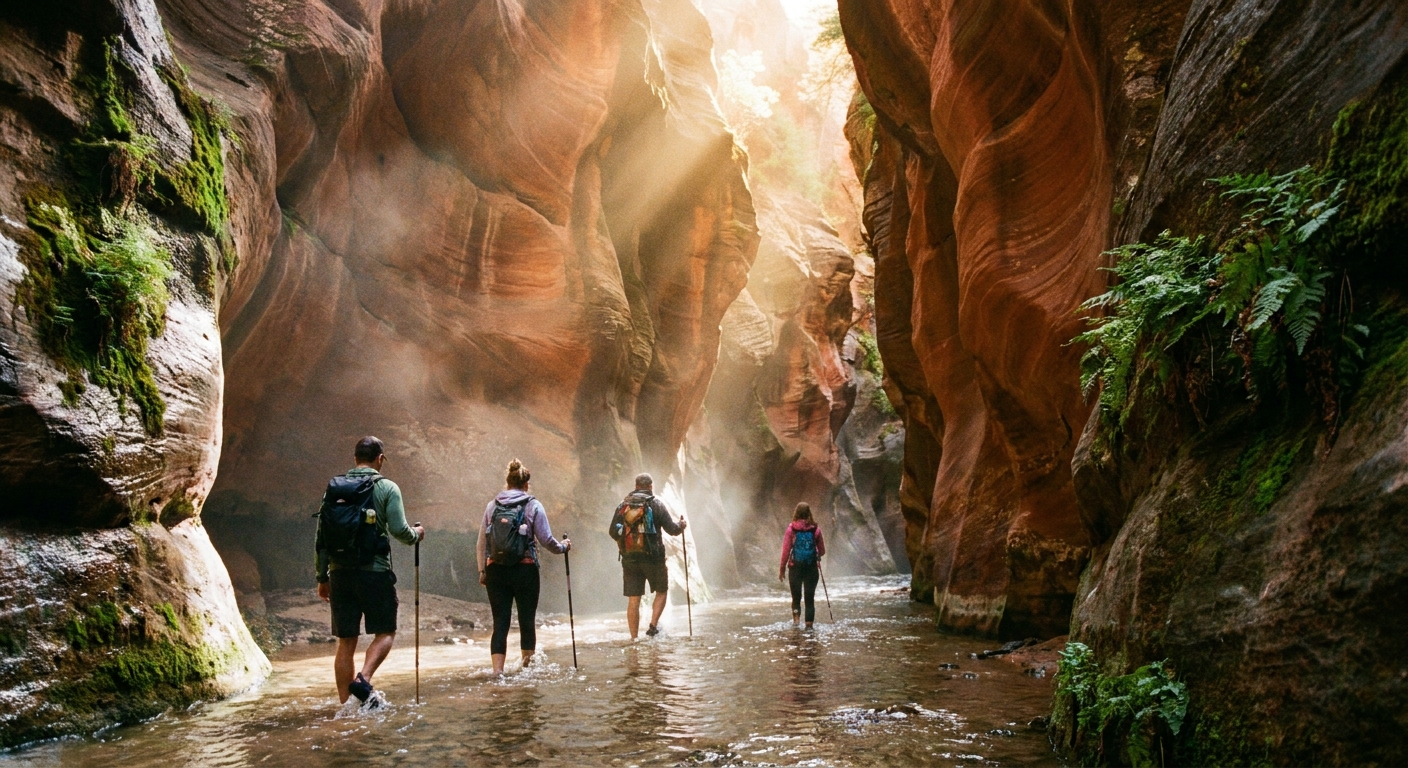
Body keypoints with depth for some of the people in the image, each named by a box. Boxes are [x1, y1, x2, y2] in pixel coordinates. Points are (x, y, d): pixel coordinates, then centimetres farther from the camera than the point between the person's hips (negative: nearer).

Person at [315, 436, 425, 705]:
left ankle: (345, 705, 11)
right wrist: (416, 534, 11)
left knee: (346, 641, 10)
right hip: (374, 572, -4)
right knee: (385, 632, 10)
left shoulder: (333, 488, 10)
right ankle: (363, 679, -13)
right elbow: (399, 530, -11)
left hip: (340, 572, 4)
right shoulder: (386, 488, -3)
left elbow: (321, 538, 9)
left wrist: (321, 576, 15)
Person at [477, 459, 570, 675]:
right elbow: (546, 540, -5)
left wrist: (482, 570, 14)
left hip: (496, 569, 2)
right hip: (525, 568, -2)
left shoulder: (492, 506, 7)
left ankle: (498, 671, -4)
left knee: (500, 622, 4)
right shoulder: (533, 506, -2)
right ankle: (528, 664, 20)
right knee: (527, 620, 11)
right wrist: (563, 546, 14)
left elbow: (482, 542, 7)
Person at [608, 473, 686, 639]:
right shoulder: (656, 504, -4)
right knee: (661, 591, 17)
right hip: (652, 557, -3)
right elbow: (671, 529, -6)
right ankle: (653, 626, 2)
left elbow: (613, 532, 6)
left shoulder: (623, 505, 6)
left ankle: (634, 638, 8)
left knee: (633, 599, 6)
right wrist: (681, 526, 15)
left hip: (629, 558, 3)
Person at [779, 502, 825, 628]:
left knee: (796, 596, 13)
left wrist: (782, 569, 3)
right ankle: (809, 624, 3)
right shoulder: (815, 529, -3)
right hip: (812, 567, 0)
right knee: (810, 598, 8)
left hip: (795, 567, 0)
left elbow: (786, 551, -5)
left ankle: (796, 617, -9)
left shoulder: (791, 529, -6)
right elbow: (822, 551, 4)